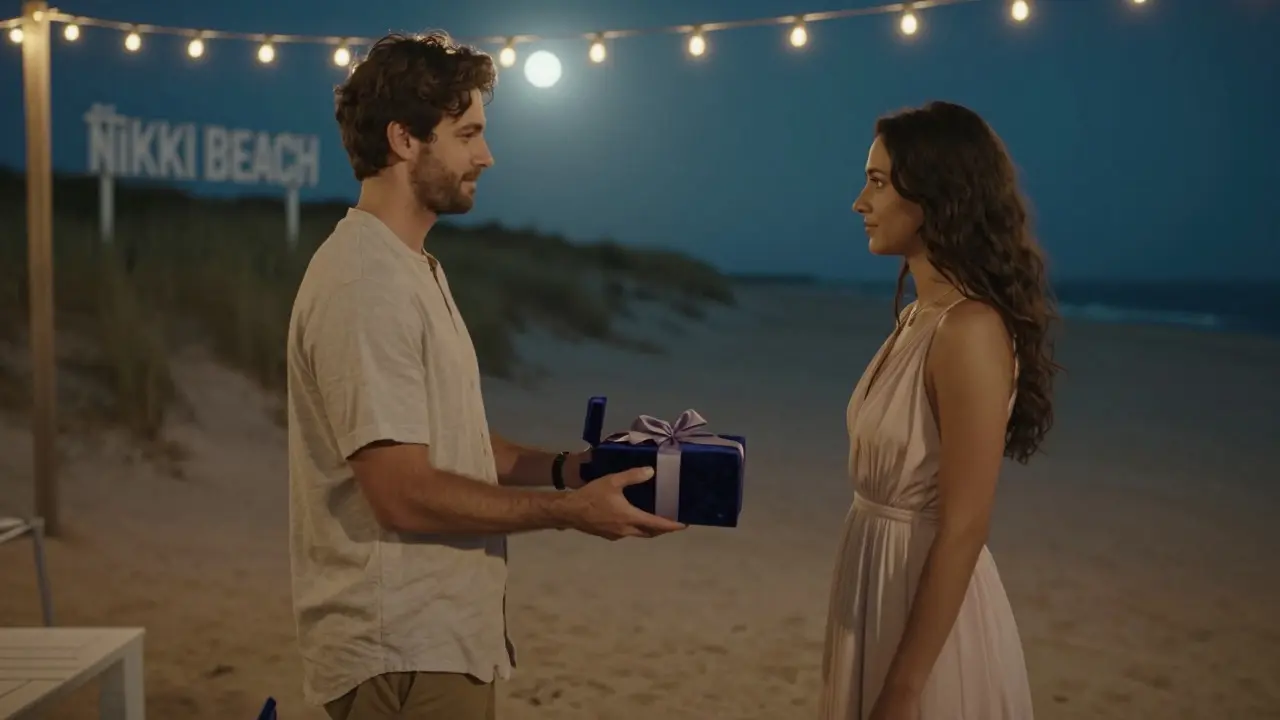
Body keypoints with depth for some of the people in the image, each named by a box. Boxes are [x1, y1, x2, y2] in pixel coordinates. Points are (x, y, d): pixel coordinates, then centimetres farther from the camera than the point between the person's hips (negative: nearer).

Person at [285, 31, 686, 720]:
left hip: (440, 634, 10)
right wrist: (569, 510, -17)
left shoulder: (414, 268, 13)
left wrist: (562, 466, 3)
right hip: (404, 654, -10)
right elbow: (404, 494, -23)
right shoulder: (366, 284, -20)